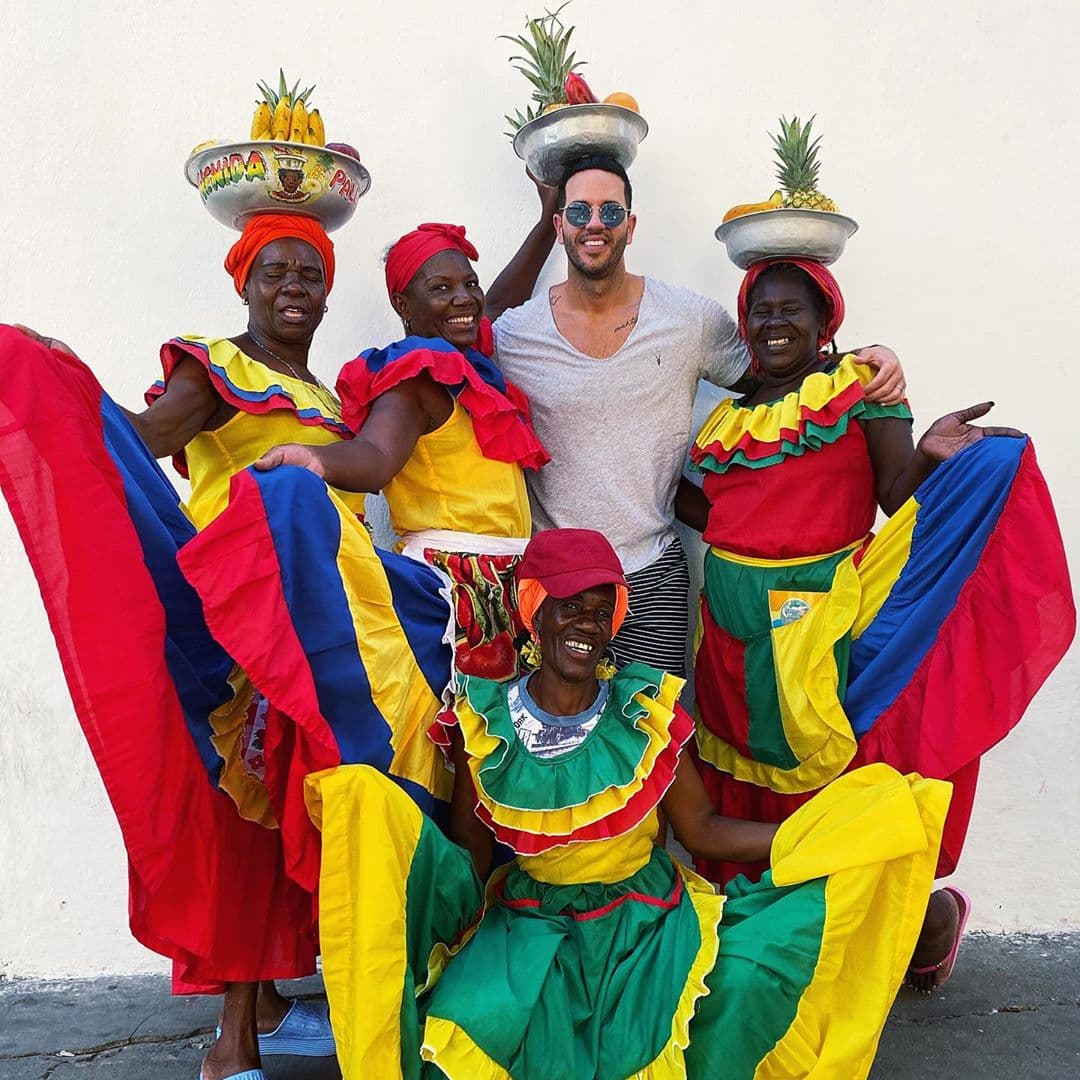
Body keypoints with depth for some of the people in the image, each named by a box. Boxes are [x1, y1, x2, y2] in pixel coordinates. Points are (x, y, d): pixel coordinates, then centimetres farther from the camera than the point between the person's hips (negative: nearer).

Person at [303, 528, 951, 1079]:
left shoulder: (648, 710, -6)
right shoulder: (485, 725, -7)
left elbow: (704, 830, -2)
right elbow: (468, 860, -3)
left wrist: (823, 833, -12)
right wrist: (365, 823, -20)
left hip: (647, 919, 1)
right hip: (529, 926, 0)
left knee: (743, 980, -27)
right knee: (472, 1019, -30)